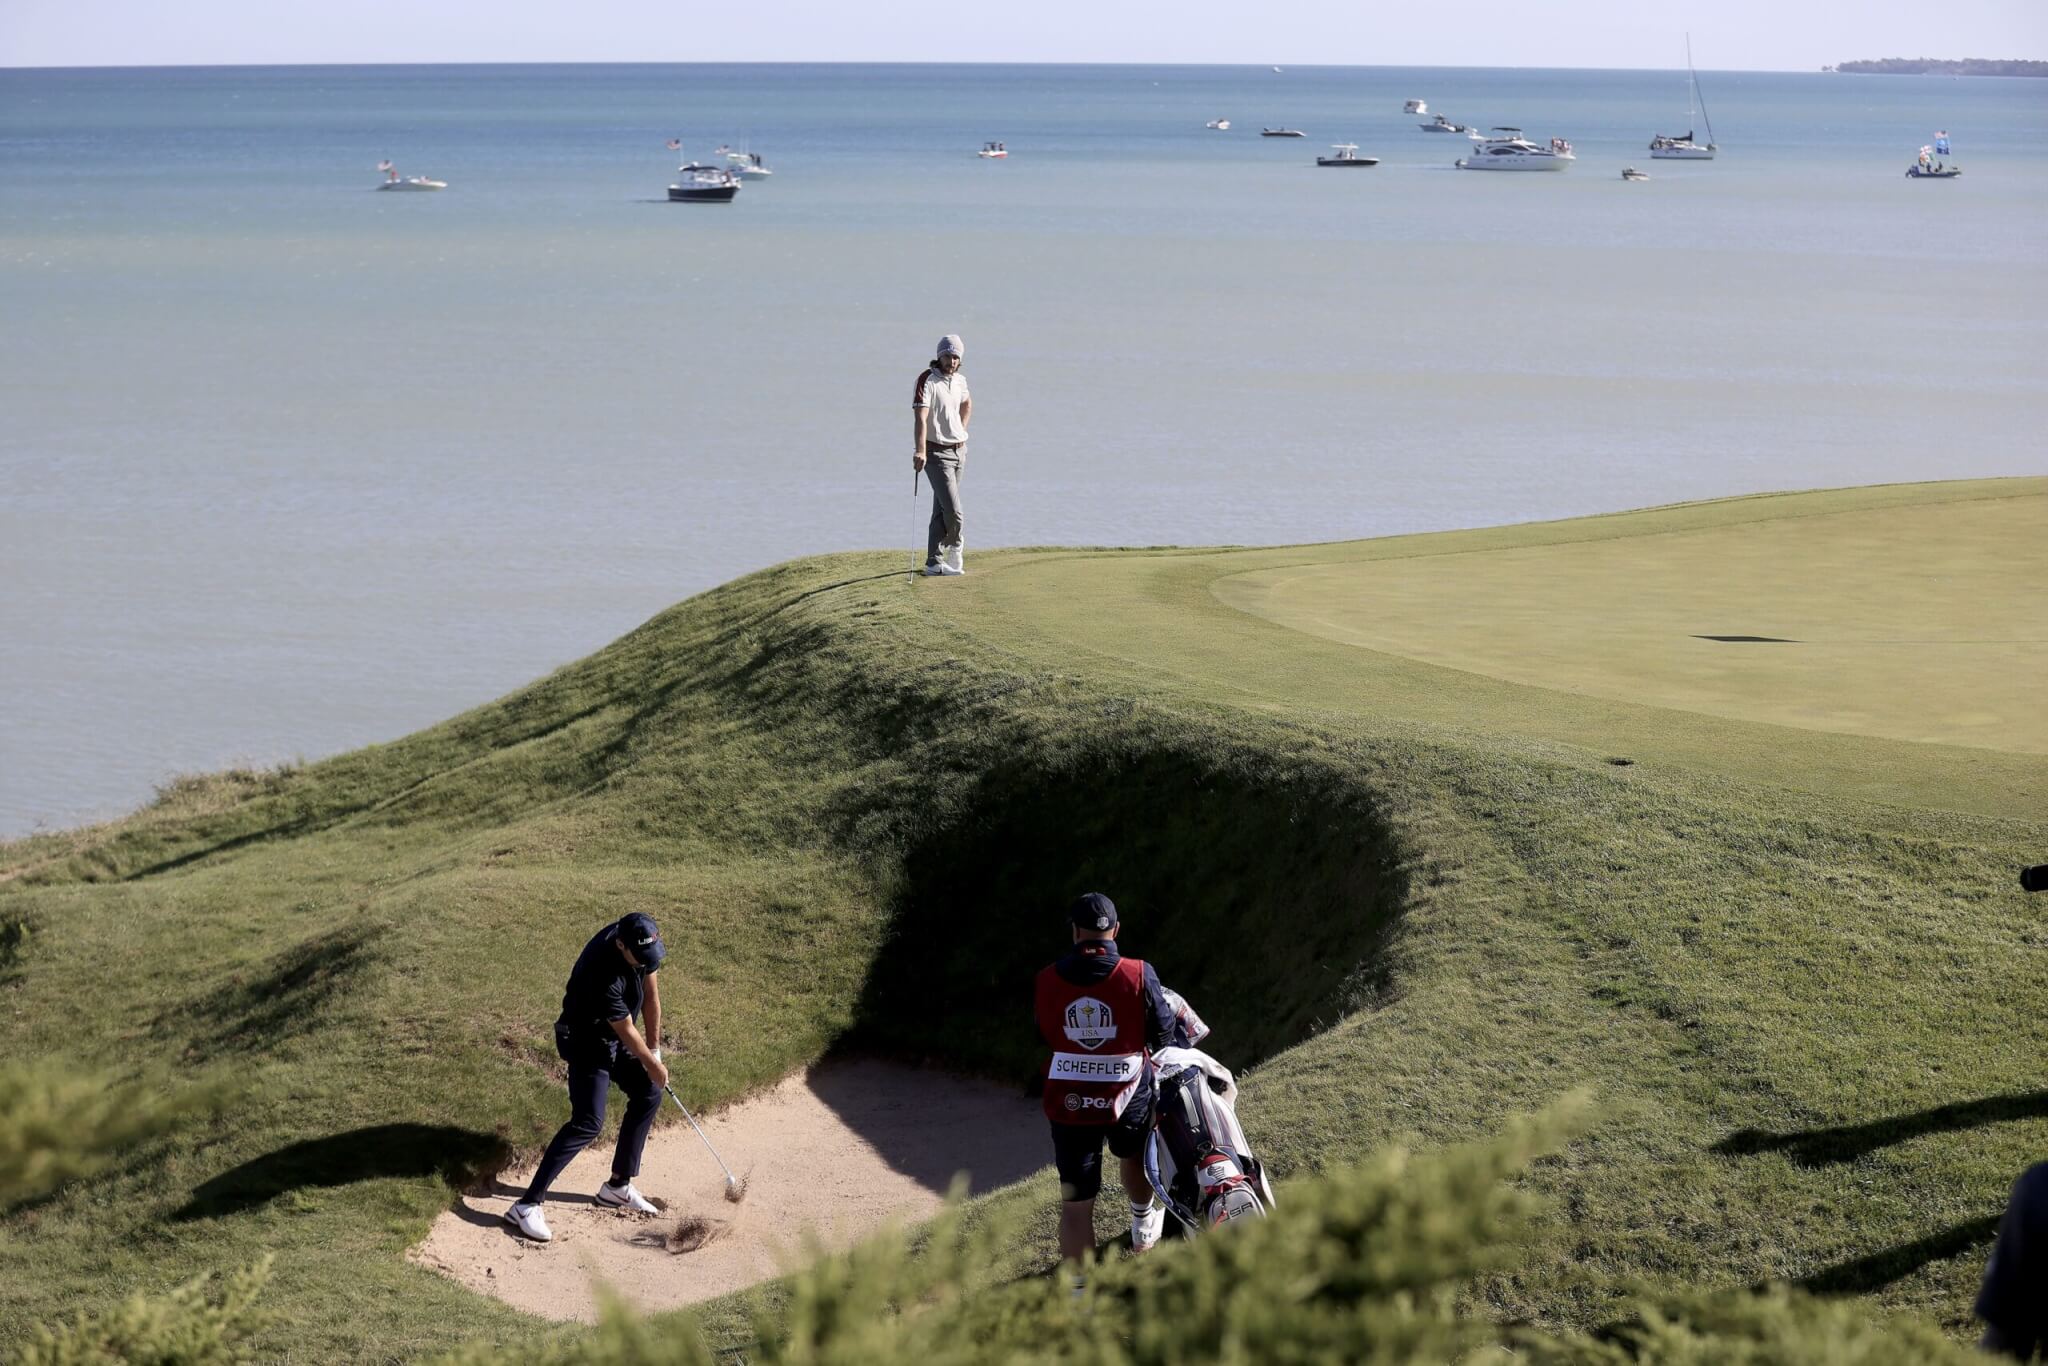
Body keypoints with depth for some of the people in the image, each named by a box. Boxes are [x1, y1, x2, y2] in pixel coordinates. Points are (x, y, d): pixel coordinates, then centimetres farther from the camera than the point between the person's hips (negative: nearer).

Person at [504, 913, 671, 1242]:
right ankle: (527, 1205, -19)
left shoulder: (643, 944, -16)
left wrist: (653, 1048, 3)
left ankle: (618, 1187, 24)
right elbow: (626, 1031, -24)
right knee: (588, 1123, -17)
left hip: (617, 1038, 9)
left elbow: (651, 993, -1)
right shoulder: (604, 974, -38)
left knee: (648, 1095, 12)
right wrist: (652, 1064, -8)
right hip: (588, 1041, -9)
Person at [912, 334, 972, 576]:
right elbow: (920, 418, -27)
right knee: (952, 508, -12)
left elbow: (967, 404, 32)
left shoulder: (959, 380, 9)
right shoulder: (927, 381, -15)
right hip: (937, 452, -7)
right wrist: (920, 451, -38)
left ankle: (934, 562, 13)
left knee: (941, 510, 9)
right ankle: (955, 547, 12)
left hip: (958, 450, 7)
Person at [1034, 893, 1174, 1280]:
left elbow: (1046, 1035, 5)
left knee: (1075, 1203, 5)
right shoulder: (1138, 976, -15)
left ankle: (1079, 1292, 5)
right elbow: (1163, 1031, -3)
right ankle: (1143, 1225, 56)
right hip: (1127, 1095, 0)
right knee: (1132, 1154, 33)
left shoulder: (1048, 981, -9)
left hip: (1068, 1103, 0)